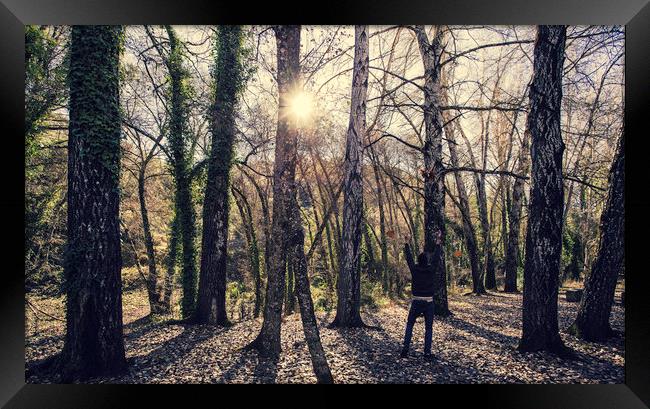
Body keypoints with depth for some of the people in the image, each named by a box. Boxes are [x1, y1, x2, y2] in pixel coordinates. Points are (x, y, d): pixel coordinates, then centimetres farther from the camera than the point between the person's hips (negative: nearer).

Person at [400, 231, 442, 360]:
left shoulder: (414, 269, -7)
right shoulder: (430, 270, -8)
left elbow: (409, 257, 6)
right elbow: (436, 257, 4)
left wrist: (406, 243, 18)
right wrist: (438, 242, 14)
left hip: (416, 302, 1)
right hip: (429, 303, 0)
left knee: (409, 325, 14)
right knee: (428, 328, 9)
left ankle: (405, 350, 5)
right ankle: (427, 353, 6)